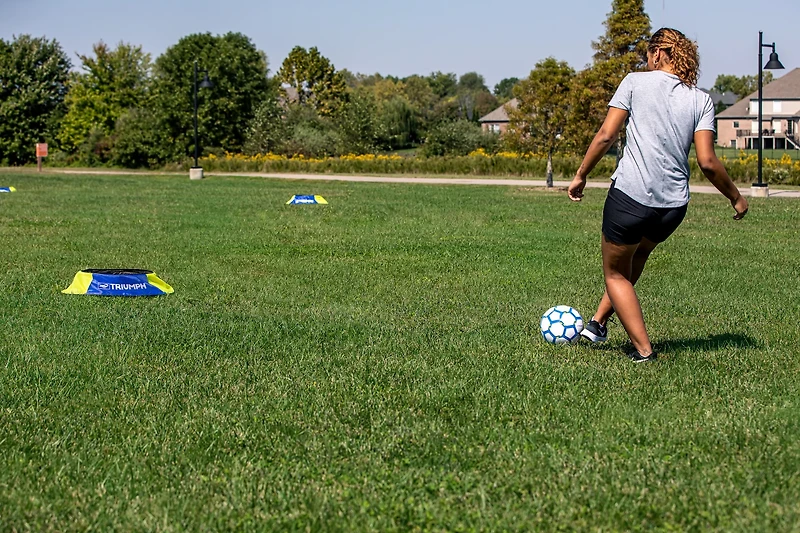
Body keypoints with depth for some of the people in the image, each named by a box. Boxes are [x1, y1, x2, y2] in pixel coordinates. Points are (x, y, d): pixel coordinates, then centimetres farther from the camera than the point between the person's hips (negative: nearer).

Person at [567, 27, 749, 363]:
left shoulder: (635, 82, -1)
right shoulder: (702, 100, 5)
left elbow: (606, 135, -5)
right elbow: (706, 161, -3)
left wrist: (581, 175, 6)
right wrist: (736, 197, 10)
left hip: (629, 196, -4)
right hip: (674, 206, 4)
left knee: (615, 273, 16)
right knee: (638, 253, 32)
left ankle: (644, 350, 11)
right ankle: (598, 322, 35)